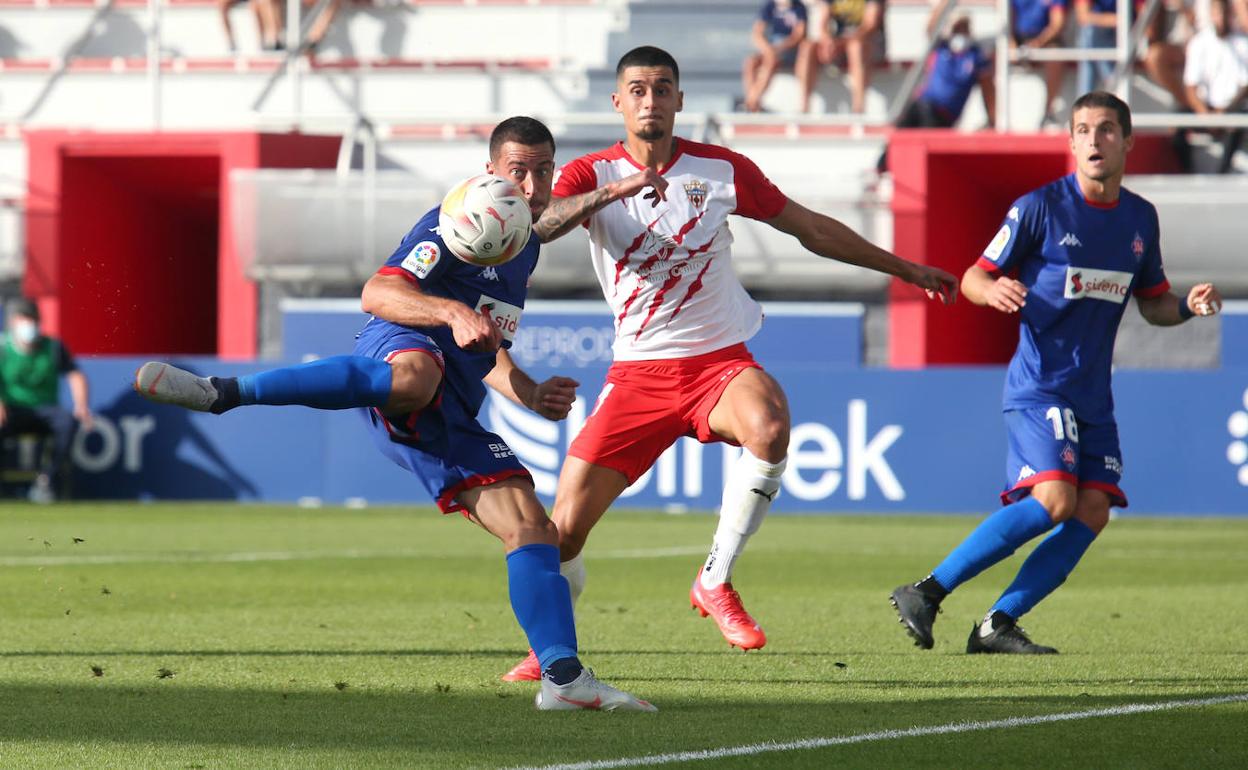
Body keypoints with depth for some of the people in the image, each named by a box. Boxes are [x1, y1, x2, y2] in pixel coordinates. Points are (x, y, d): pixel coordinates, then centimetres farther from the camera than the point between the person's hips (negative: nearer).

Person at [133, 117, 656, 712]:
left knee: (531, 524, -3)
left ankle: (564, 677, -5)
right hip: (399, 349, -8)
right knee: (415, 375, -46)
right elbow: (377, 292, -10)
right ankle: (223, 392, -51)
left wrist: (531, 395, 20)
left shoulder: (526, 247, 31)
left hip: (449, 423, 8)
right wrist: (453, 312, -26)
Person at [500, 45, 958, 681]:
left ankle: (715, 582, -17)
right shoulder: (591, 175, -1)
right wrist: (613, 191, -40)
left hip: (720, 361, 0)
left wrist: (905, 269, 17)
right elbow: (540, 223, -23)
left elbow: (812, 229, 13)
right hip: (637, 372, 0)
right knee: (565, 527, -8)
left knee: (769, 429, -36)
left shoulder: (722, 169, 2)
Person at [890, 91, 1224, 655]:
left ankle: (997, 625, -2)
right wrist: (993, 290, -26)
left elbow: (1152, 304, 21)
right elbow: (974, 277, -3)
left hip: (1093, 395, 6)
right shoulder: (1039, 207, -6)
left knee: (1093, 512, -7)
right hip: (1038, 385, -6)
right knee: (1054, 499, -22)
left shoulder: (1141, 218, 11)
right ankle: (926, 593, -17)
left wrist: (1187, 307, -1)